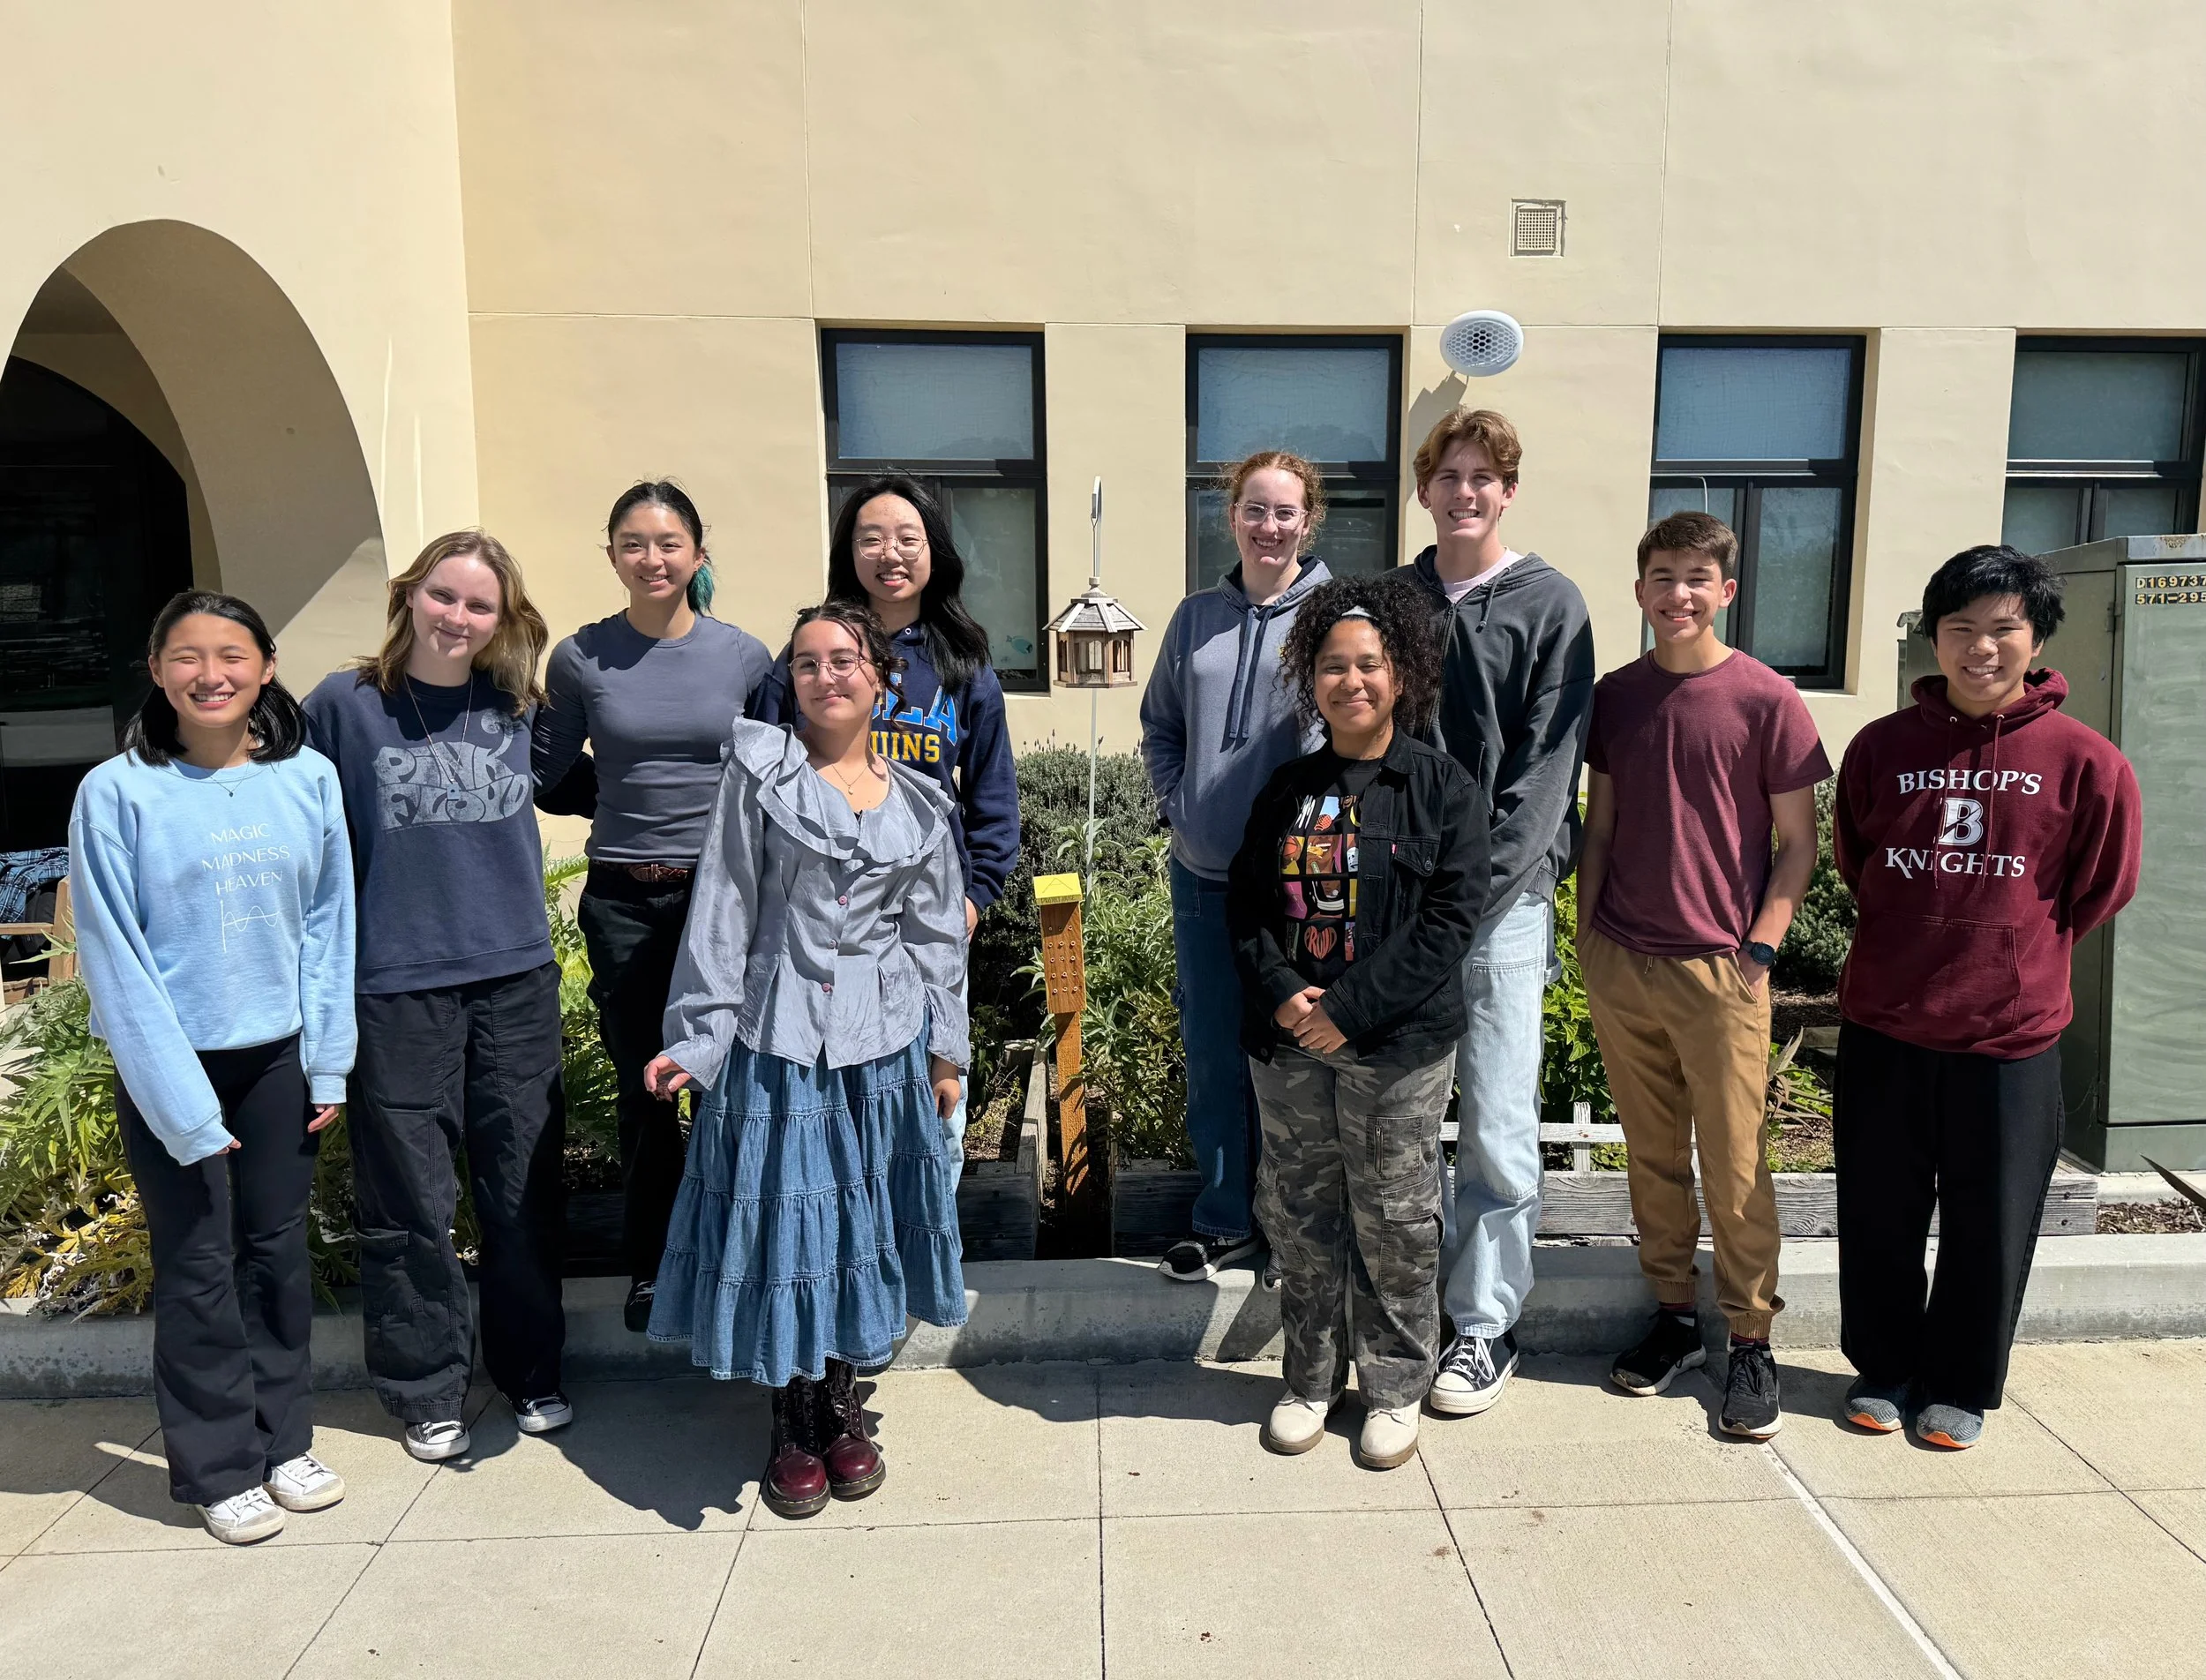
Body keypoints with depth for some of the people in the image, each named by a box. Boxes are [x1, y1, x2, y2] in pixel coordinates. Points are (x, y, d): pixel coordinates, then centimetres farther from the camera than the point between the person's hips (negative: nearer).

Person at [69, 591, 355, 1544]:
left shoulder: (309, 778, -4)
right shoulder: (117, 793, -11)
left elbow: (329, 927, 2)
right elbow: (114, 960, -10)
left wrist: (329, 1063, 0)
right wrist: (181, 1104, -12)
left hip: (279, 1055, 3)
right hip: (171, 1064, -2)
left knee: (278, 1251, 13)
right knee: (199, 1267, 8)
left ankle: (282, 1439, 30)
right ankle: (219, 1468, 25)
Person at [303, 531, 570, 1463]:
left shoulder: (514, 710, 5)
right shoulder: (344, 706, -3)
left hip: (516, 976, 3)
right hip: (396, 988, -2)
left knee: (524, 1188, 11)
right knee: (410, 1204, 6)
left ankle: (533, 1370, 28)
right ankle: (426, 1390, 24)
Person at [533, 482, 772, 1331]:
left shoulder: (744, 655, 0)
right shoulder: (581, 658, 0)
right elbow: (540, 770, 8)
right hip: (622, 901, 1)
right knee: (642, 1087, 10)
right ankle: (651, 1265, 28)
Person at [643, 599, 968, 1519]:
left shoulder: (919, 802, 7)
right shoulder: (759, 770, -2)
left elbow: (936, 934, 10)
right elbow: (722, 914, -4)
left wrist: (946, 1051, 9)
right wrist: (696, 1038, -7)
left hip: (884, 1041, 3)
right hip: (777, 1038, -2)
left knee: (863, 1217, 11)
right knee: (783, 1219, 5)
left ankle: (842, 1400, 31)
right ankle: (794, 1418, 25)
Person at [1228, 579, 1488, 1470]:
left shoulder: (1444, 787, -4)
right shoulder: (1286, 788, 8)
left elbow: (1450, 918, -12)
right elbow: (1245, 903, 7)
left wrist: (1348, 1009, -16)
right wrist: (1282, 995, -11)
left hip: (1399, 1045, -3)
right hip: (1287, 1042, 4)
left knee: (1395, 1220, 7)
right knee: (1299, 1212, 13)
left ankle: (1396, 1388, 27)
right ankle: (1311, 1379, 31)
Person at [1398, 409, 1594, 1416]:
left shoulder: (1549, 604, -1)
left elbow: (1547, 764, -8)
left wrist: (1473, 883, -15)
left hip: (1503, 898, -4)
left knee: (1496, 1127, 0)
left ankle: (1485, 1324, 15)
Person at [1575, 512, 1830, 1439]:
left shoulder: (1766, 699, -5)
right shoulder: (1615, 695, 7)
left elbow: (1798, 842, -1)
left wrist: (1759, 950, -8)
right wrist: (1588, 934, 8)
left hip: (1722, 971, -4)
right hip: (1621, 967, 4)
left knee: (1735, 1165, 3)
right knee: (1653, 1155, 13)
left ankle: (1751, 1342, 17)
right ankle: (1673, 1315, 27)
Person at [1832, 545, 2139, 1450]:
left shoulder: (2084, 761, -6)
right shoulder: (1883, 746, 0)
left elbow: (2100, 890, 5)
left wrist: (2015, 952, 8)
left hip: (2011, 1037, -1)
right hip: (1882, 1028, 2)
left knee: (1990, 1228, 11)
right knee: (1878, 1216, 13)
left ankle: (1961, 1385, 30)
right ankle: (1883, 1368, 32)